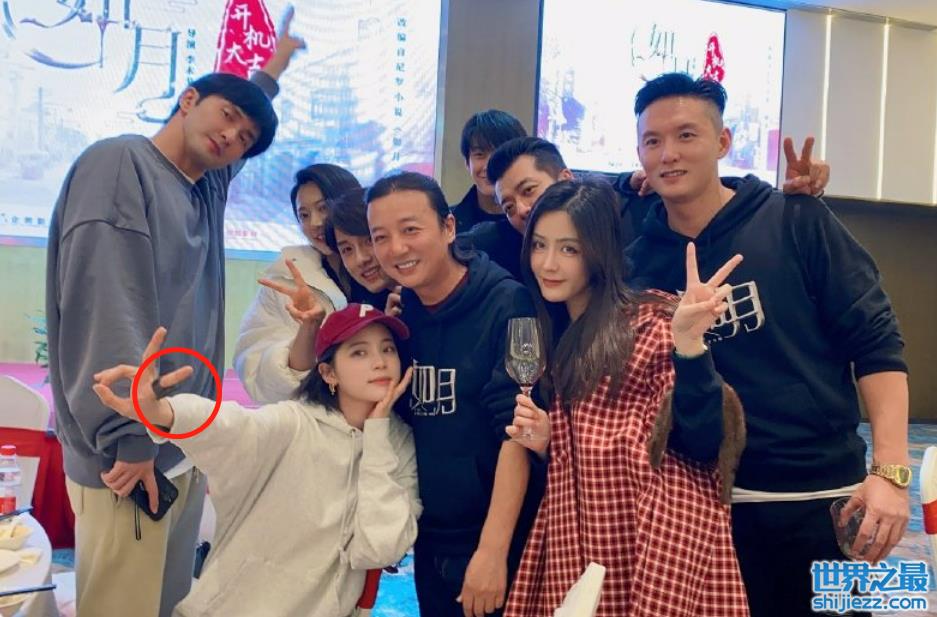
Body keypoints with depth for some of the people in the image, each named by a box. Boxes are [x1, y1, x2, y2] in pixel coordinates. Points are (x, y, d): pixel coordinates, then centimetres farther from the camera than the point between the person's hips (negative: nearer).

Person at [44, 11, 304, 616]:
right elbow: (104, 307, -20)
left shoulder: (209, 190, 14)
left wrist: (275, 66, 50)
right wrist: (128, 438, -23)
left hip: (188, 448, 8)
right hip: (131, 454, -8)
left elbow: (249, 131, 39)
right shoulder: (120, 162, -9)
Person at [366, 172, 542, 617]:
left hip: (500, 542, -5)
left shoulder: (506, 304, -13)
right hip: (429, 542, 6)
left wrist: (493, 548, -22)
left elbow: (517, 430, -17)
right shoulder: (399, 315, 4)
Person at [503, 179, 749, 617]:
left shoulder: (653, 322, -6)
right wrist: (542, 440, -1)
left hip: (660, 540, -6)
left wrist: (688, 342, -28)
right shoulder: (554, 340, 13)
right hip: (577, 542, 6)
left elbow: (702, 444, -16)